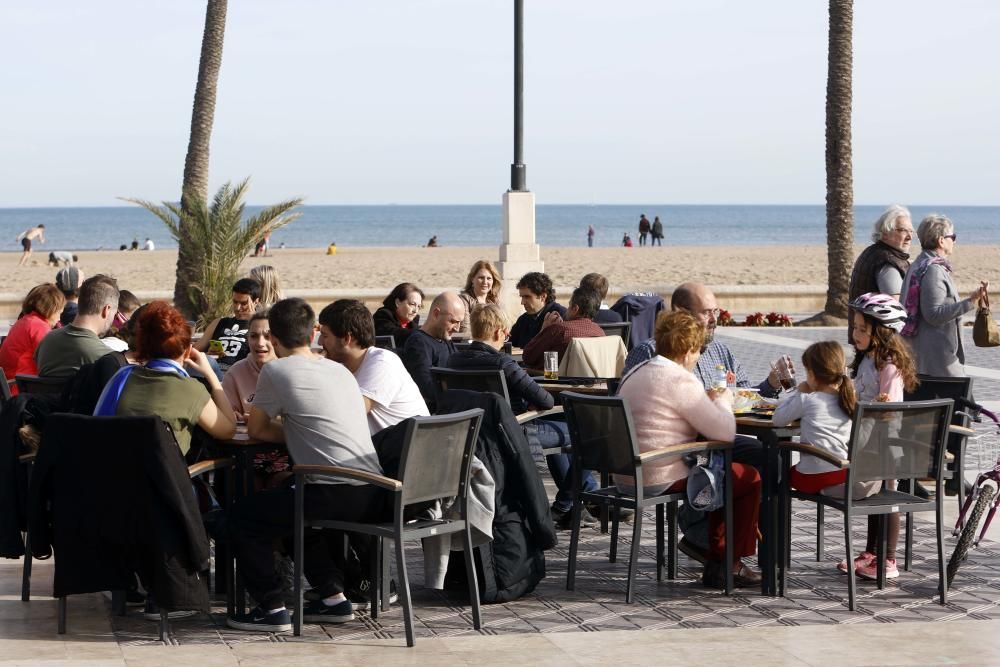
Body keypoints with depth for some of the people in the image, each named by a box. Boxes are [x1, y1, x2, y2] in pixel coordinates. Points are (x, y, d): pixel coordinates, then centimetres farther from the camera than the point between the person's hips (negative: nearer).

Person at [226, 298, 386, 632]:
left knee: (243, 515, 8)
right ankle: (333, 597, 28)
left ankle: (272, 608, 5)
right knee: (303, 512, 35)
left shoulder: (276, 371, -2)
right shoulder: (340, 370, 18)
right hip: (373, 495, 8)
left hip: (336, 495, -8)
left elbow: (256, 430, 9)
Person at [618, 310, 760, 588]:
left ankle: (717, 560, 31)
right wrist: (723, 401, 3)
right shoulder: (681, 380, -17)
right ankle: (727, 566, 14)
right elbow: (725, 432, -17)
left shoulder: (634, 375, 12)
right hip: (660, 480, -10)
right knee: (750, 479, 6)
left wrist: (707, 400, 16)